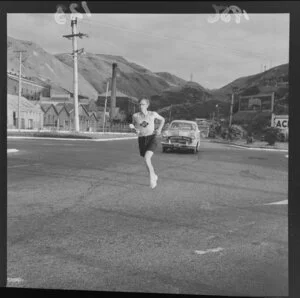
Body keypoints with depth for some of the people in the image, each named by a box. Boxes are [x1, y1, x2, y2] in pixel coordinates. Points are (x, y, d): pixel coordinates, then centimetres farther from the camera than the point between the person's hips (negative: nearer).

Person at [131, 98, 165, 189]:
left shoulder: (153, 114, -2)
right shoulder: (135, 115, 0)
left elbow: (162, 119, 17)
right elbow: (133, 125, 20)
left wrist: (159, 129, 3)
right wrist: (135, 130, -3)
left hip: (152, 139, -3)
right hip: (141, 140, 3)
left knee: (146, 158, -24)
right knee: (147, 161, 10)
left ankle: (151, 177, -3)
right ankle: (154, 176, 38)